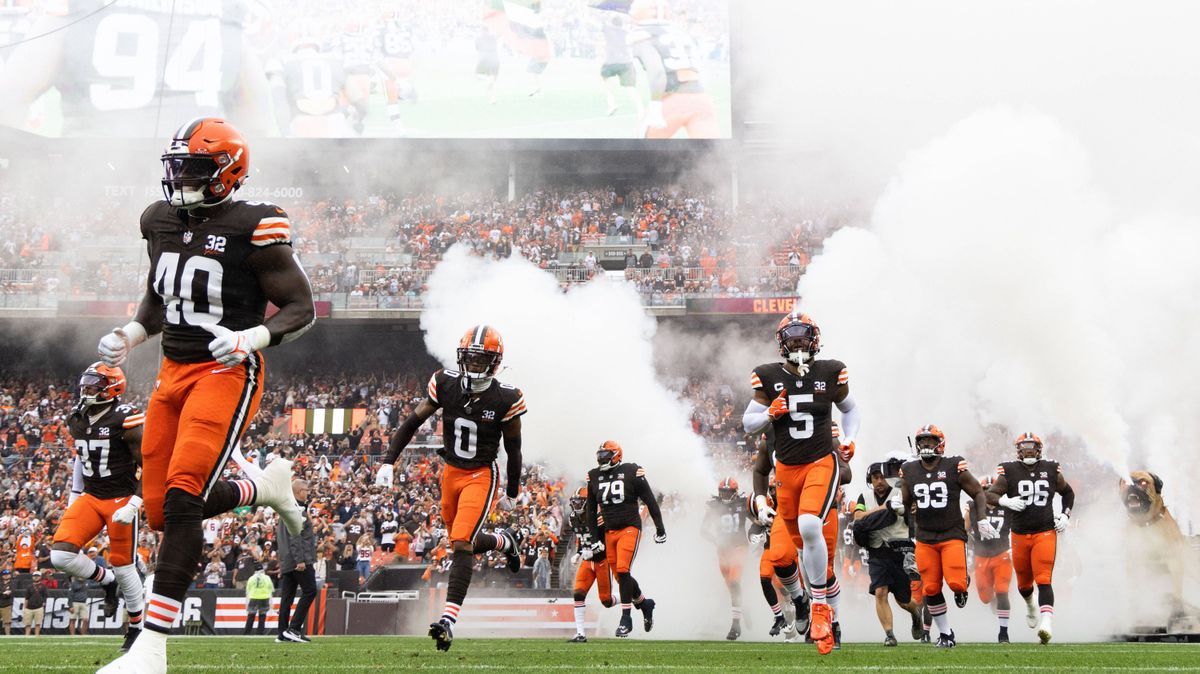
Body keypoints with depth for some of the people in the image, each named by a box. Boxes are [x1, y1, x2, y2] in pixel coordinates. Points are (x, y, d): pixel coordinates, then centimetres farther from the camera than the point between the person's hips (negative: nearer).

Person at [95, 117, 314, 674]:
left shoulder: (253, 229, -12)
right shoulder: (161, 222, 8)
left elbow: (301, 309, -8)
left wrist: (251, 339, -24)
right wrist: (129, 336, 4)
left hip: (226, 373, -8)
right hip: (173, 373, 8)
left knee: (181, 498, -19)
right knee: (161, 510, 7)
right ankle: (265, 486, 34)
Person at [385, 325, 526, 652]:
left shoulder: (505, 399, -16)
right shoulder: (445, 384, -10)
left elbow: (513, 449, -3)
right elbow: (412, 423, -1)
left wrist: (512, 493, 7)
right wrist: (387, 463, -6)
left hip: (481, 476, -5)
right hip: (451, 471, 5)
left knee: (462, 543, -18)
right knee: (464, 541, 17)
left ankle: (448, 619, -20)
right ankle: (507, 541, 49)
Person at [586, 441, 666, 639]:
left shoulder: (632, 472, -7)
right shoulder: (594, 477, 8)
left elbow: (650, 501, -2)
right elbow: (591, 510, 16)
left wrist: (660, 528, -2)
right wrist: (595, 538, 13)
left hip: (630, 528, -5)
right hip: (609, 531, 5)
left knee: (623, 571, -17)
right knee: (620, 576, 6)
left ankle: (626, 619, -12)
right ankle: (644, 603, 31)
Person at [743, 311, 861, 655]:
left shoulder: (830, 373, -1)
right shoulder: (769, 377, -1)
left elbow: (850, 409, 16)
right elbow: (748, 422, 5)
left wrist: (849, 439, 0)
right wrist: (770, 413, -15)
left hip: (822, 463, -2)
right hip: (787, 468, 3)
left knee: (809, 526, -26)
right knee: (801, 541, 10)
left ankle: (820, 607, -16)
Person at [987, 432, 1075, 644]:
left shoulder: (1051, 470, 4)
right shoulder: (1009, 471, -2)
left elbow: (1068, 493, 20)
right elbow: (990, 495, -6)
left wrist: (1065, 516, 7)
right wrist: (1006, 501, -25)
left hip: (1045, 533, -1)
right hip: (1020, 535, 1)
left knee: (1044, 580, -15)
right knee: (1024, 582, 15)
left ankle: (1046, 624, -25)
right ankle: (1030, 606, 48)